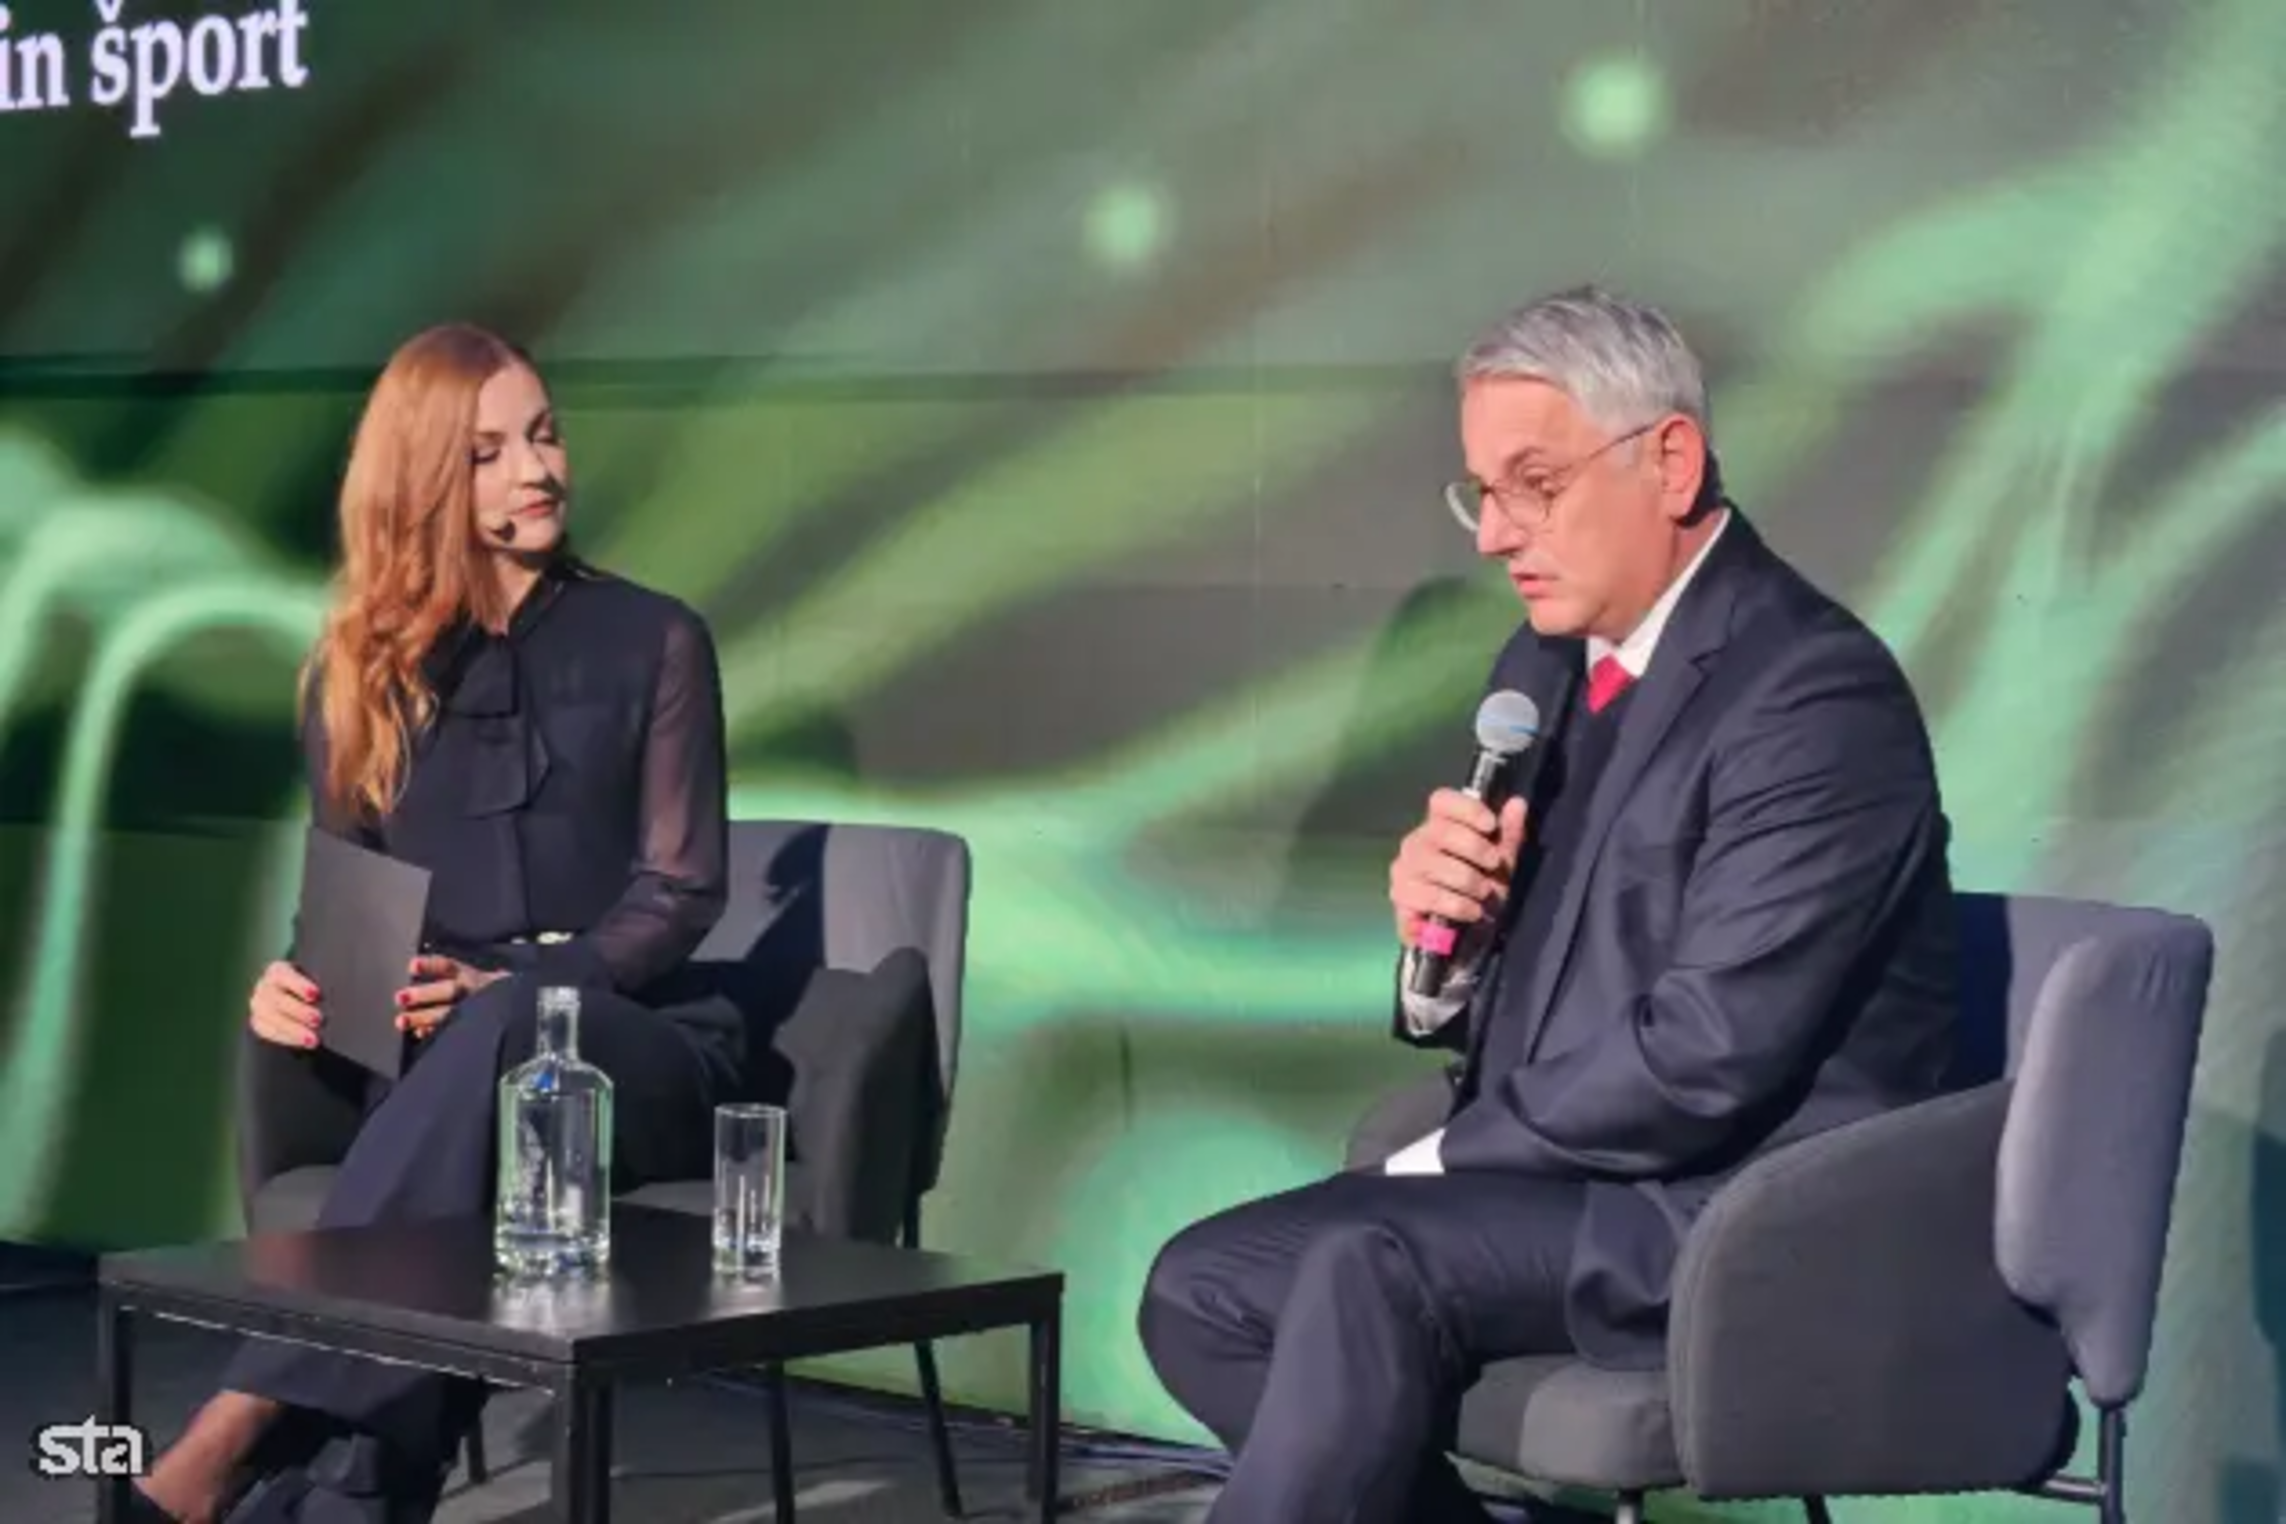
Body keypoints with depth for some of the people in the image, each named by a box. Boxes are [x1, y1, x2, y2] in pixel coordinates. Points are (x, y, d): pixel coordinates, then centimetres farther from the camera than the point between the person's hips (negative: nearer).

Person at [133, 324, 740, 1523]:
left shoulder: (654, 643, 5)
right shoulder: (361, 671, 13)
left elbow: (681, 889, -1)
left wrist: (509, 991, -19)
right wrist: (297, 982, -12)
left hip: (641, 1053, -2)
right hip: (437, 1061, 2)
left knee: (506, 1033, -40)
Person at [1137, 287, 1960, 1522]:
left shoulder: (1817, 693, -14)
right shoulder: (1544, 666, 13)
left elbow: (1705, 1057, -22)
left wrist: (1447, 1158, -12)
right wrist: (1444, 942, -6)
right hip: (1578, 1185, 9)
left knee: (1370, 1269, -28)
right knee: (1201, 1290, -4)